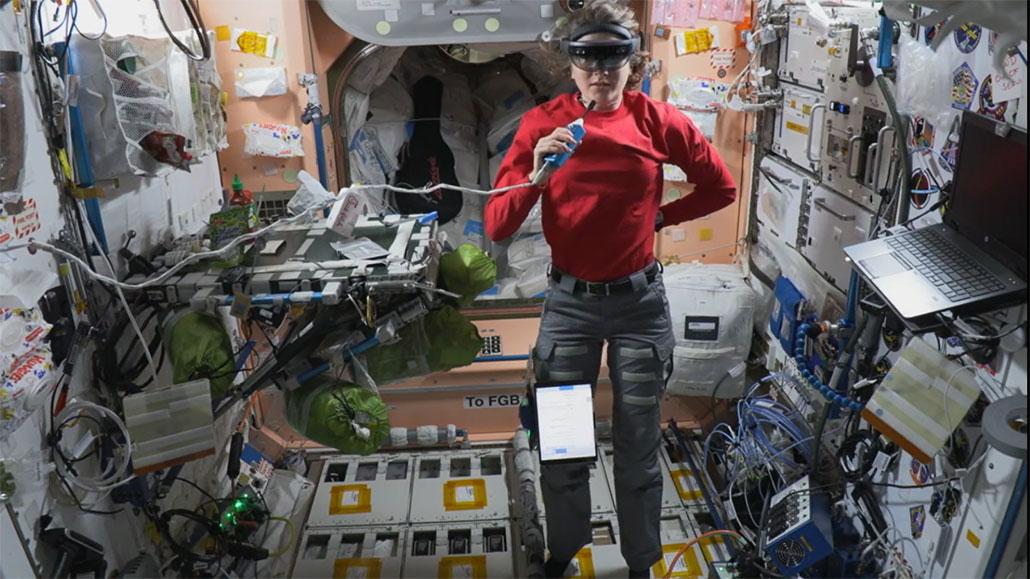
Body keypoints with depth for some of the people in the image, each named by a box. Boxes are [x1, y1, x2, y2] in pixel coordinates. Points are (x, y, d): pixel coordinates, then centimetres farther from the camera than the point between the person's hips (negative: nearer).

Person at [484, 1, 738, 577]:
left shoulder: (660, 122, -6)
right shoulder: (543, 124, -8)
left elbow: (723, 188, 9)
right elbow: (497, 228, -12)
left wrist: (661, 217, 3)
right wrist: (537, 174, -28)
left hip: (640, 301, 0)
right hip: (568, 300, 0)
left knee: (640, 450, 12)